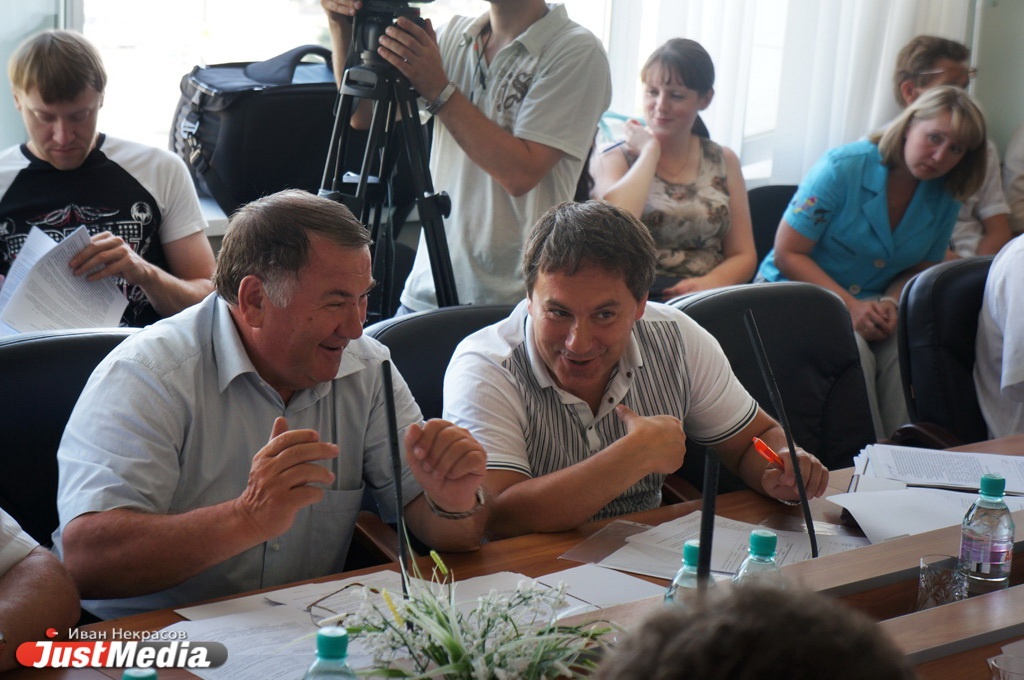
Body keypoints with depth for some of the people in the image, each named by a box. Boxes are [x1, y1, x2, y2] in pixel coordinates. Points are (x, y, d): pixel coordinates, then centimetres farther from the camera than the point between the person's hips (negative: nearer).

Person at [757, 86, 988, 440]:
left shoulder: (944, 199, 1)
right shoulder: (843, 168, -15)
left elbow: (920, 270, 12)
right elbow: (787, 254, -14)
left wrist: (891, 303, -12)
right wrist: (850, 305, -24)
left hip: (871, 305, 5)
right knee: (854, 353, -34)